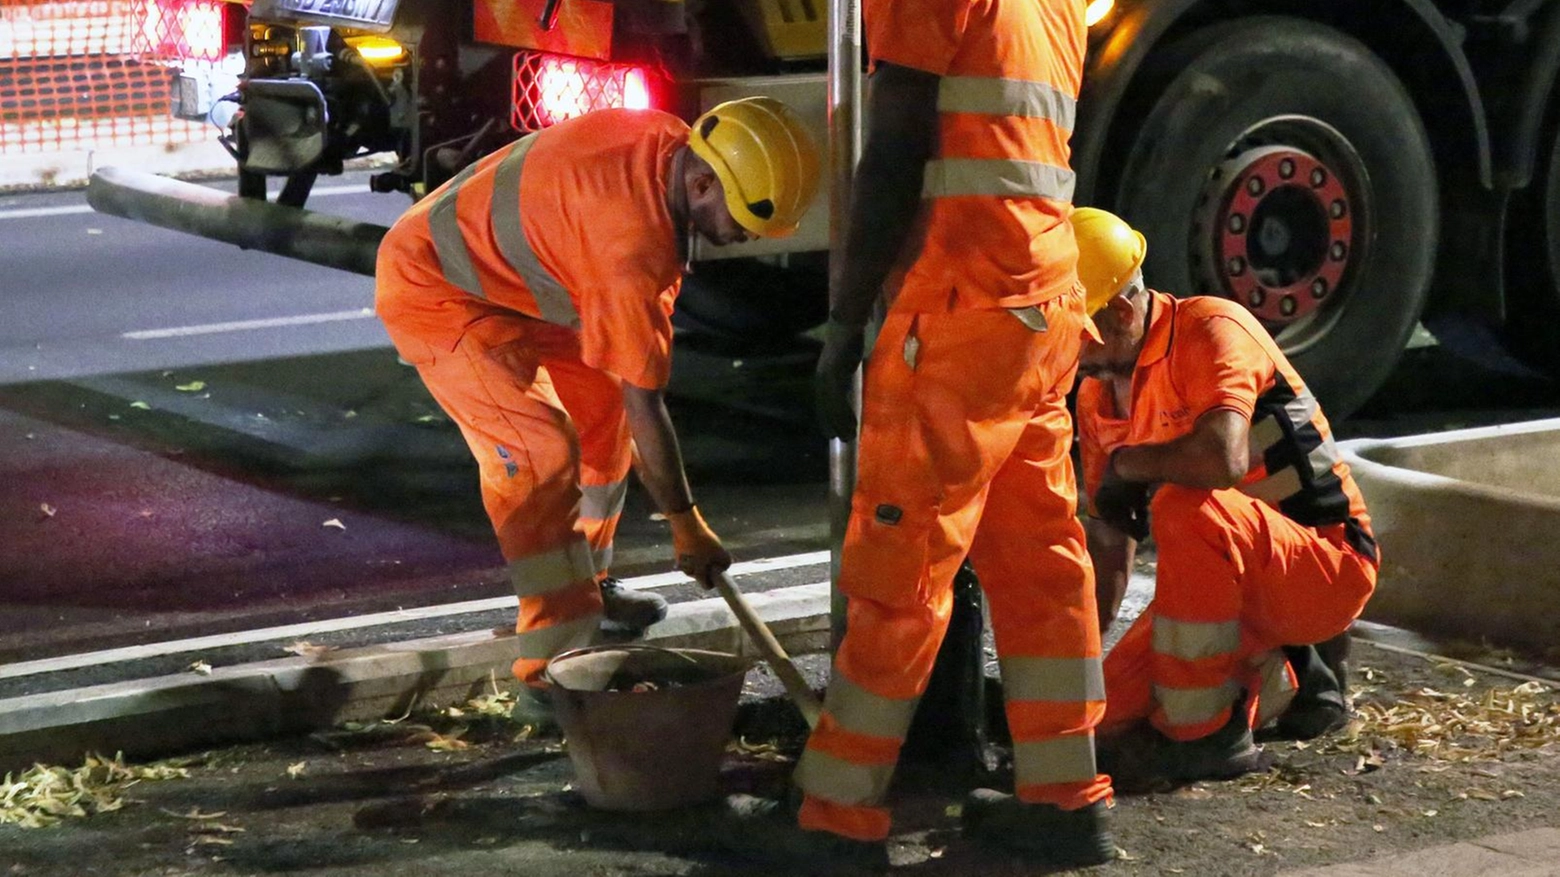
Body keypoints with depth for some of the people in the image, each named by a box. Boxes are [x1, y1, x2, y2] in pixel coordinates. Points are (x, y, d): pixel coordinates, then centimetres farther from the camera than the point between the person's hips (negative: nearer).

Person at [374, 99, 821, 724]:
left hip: (508, 275, 10)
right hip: (434, 290, -10)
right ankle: (553, 673, -20)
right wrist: (685, 523, -18)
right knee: (539, 449, -21)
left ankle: (584, 582, 32)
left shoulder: (668, 143, -9)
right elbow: (645, 397, -28)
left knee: (603, 405, 15)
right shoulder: (629, 240, -36)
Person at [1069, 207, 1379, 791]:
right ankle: (1281, 682, 18)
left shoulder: (1210, 329, -19)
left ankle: (1203, 735, -24)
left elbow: (1222, 458, -37)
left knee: (1186, 508, -35)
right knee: (1113, 713, -6)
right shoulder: (1096, 396, 5)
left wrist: (1126, 464, -20)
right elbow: (1110, 535, 10)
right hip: (1237, 583, 8)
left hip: (1327, 565, -8)